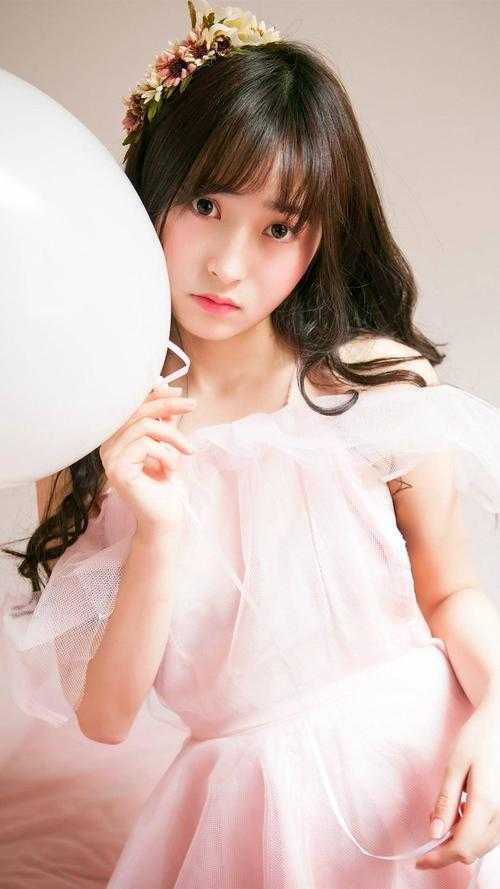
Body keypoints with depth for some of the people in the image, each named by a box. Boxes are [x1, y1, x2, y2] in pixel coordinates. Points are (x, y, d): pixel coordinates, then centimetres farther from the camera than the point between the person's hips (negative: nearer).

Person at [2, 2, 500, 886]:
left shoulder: (383, 385, -13)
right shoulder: (88, 429, -9)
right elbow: (103, 715, -10)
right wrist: (159, 533, -25)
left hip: (416, 759, 0)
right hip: (247, 804, 1)